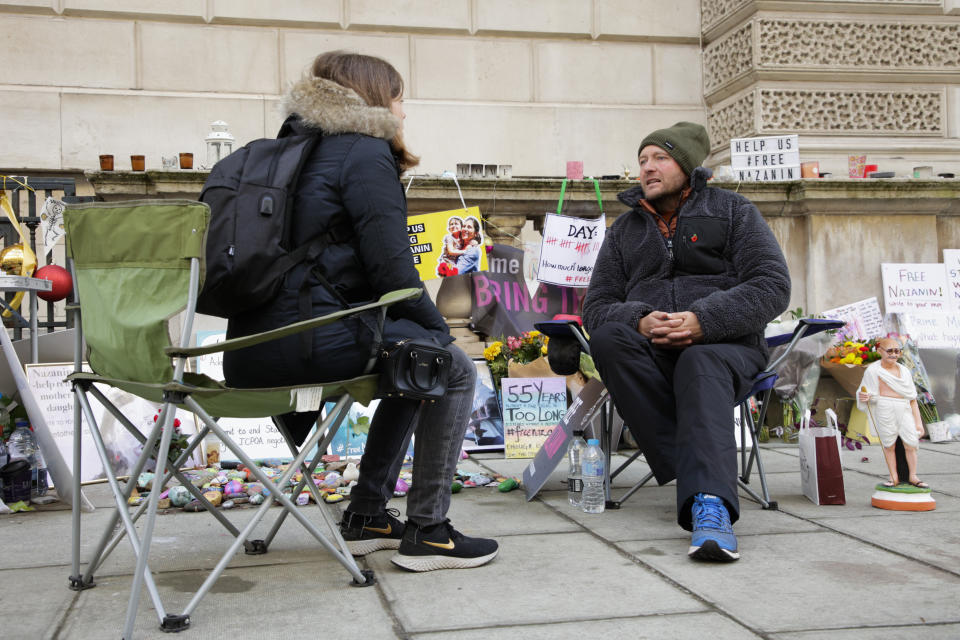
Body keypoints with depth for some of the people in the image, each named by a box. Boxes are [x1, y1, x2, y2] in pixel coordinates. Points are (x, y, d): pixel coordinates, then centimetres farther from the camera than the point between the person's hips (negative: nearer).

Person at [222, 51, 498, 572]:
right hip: (307, 339, -10)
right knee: (453, 367, 3)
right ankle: (426, 531, 3)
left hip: (256, 347, 10)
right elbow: (392, 270, -12)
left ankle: (365, 517, 27)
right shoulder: (366, 153, -4)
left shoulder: (301, 149, 25)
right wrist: (440, 329, 4)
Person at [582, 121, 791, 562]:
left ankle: (710, 505, -57)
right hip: (649, 352, 3)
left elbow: (772, 286, -2)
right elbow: (596, 307, 12)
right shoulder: (624, 230, 21)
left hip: (723, 345, -3)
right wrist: (639, 321, -13)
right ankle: (697, 474, -37)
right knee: (607, 339, -31)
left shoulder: (731, 210, 11)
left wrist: (704, 320, -19)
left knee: (700, 366, -38)